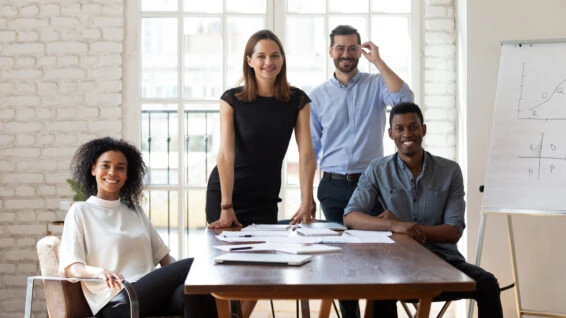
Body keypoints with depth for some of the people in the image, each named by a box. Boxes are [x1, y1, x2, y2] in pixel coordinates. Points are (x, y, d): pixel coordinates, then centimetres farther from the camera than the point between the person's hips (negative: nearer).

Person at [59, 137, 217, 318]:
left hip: (153, 293, 5)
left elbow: (163, 257, 20)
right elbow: (70, 268, -2)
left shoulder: (135, 210, 24)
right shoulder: (80, 211, 10)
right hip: (116, 301, -4)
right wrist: (100, 272, -25)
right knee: (192, 266, -26)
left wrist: (179, 273, -4)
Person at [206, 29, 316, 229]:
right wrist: (226, 207, -23)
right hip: (224, 193, -2)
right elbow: (226, 154, -17)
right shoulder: (232, 99, -10)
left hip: (266, 199, 2)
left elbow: (306, 154, -10)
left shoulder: (297, 100, -4)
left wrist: (306, 204, -19)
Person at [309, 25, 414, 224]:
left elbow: (405, 99, -16)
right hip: (333, 186, 2)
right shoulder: (317, 96, 8)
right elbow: (310, 149, 9)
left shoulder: (376, 85, 5)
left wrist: (377, 61, -12)